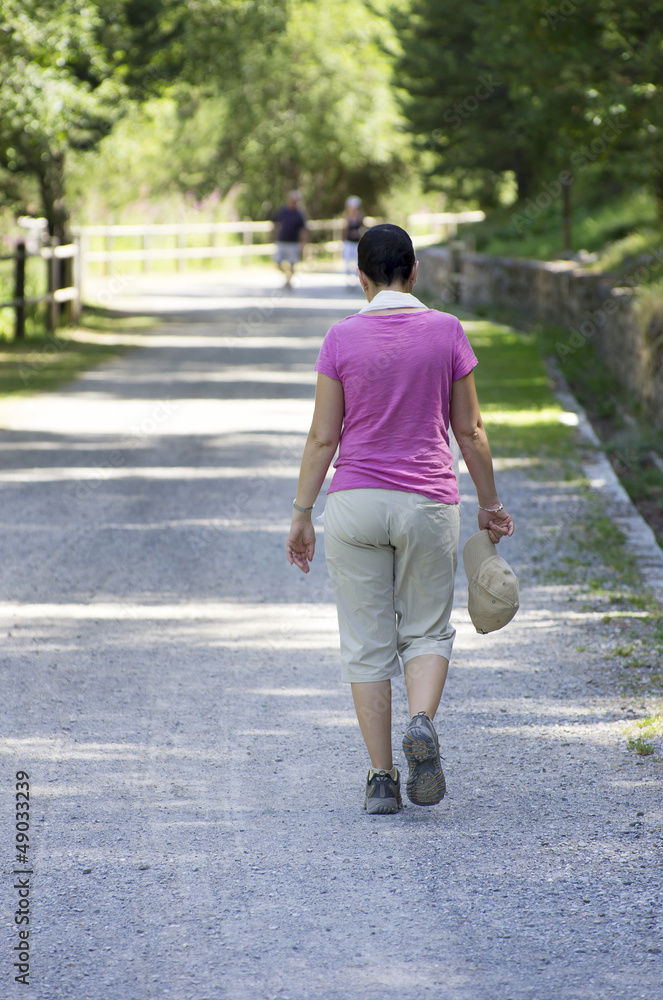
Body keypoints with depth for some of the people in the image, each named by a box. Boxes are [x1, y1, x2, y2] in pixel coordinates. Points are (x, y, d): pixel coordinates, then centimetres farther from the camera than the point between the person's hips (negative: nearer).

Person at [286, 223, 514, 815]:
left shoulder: (342, 339, -4)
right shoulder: (447, 332, -2)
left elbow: (323, 438, -4)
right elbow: (469, 430, 2)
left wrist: (302, 514, 4)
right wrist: (490, 503, 13)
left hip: (356, 501, 0)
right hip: (428, 501, 0)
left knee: (367, 645, 7)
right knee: (427, 631, 14)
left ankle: (381, 778, 5)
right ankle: (422, 723, -15)